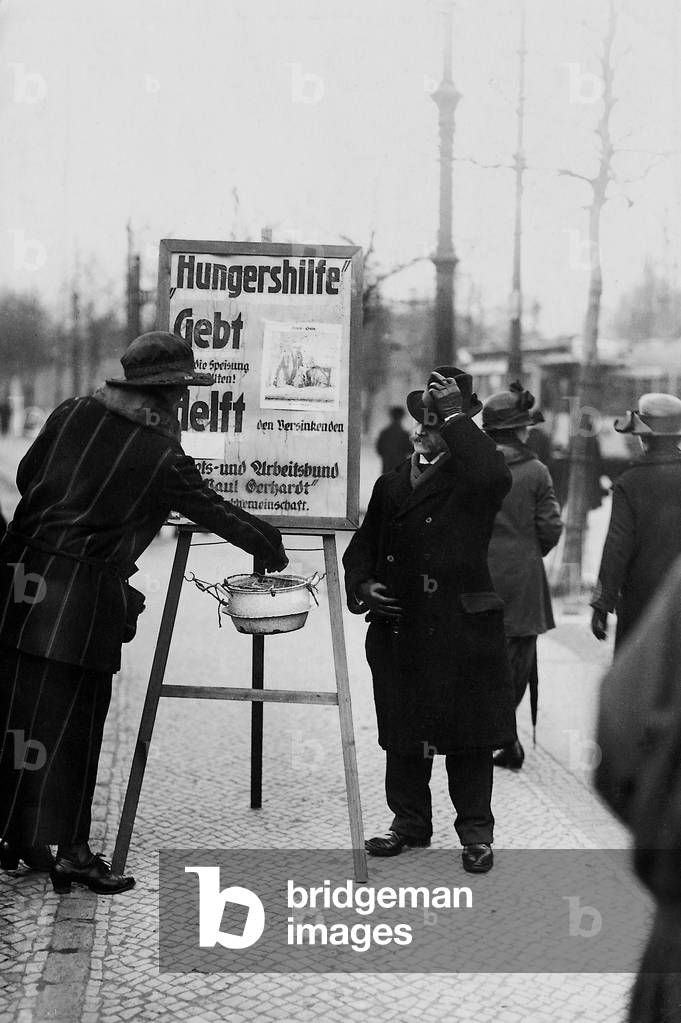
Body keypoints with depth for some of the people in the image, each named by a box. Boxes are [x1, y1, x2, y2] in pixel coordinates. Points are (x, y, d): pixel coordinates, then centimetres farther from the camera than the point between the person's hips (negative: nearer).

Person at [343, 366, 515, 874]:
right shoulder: (392, 482, 17)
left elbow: (493, 477, -26)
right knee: (403, 733, 11)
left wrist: (456, 418, -17)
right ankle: (409, 822, 24)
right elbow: (363, 544, 20)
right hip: (398, 627, 5)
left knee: (468, 734, 1)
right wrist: (362, 586, -1)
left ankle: (475, 832, 12)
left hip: (462, 626, -5)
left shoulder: (472, 473, 0)